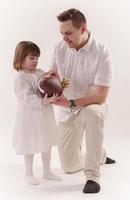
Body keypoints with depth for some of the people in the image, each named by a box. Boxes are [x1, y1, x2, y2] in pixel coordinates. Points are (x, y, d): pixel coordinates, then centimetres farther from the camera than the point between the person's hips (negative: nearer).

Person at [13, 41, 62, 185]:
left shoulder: (41, 73, 5)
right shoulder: (20, 77, -15)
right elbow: (27, 97, -24)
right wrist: (43, 101, -35)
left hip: (45, 115, 6)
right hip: (30, 115, -6)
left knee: (47, 143, 15)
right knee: (30, 146, 7)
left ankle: (47, 171, 31)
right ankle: (29, 174, 23)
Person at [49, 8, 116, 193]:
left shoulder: (101, 53, -22)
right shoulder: (60, 47, -8)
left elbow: (101, 96, -26)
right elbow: (53, 72, 6)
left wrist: (71, 103, -35)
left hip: (91, 106, -4)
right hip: (65, 112, 5)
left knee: (92, 114, -44)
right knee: (69, 167, 7)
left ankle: (93, 175, -31)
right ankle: (100, 155, 42)